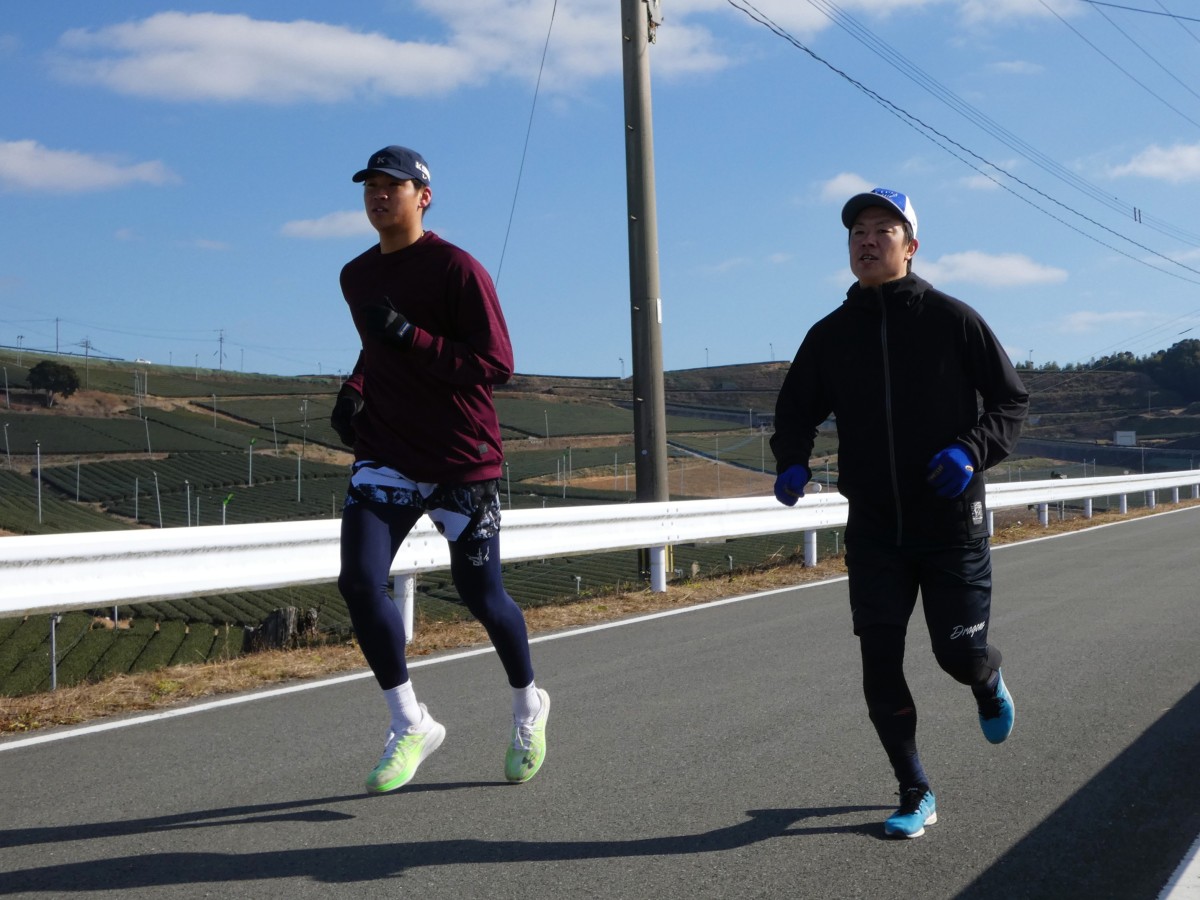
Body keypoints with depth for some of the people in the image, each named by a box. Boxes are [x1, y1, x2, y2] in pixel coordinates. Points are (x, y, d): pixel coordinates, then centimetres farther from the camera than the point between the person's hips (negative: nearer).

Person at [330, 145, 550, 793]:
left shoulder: (457, 269, -11)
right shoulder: (356, 277, 11)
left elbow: (497, 364, -17)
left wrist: (410, 336, -25)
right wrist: (353, 390, 7)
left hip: (463, 457, -5)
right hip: (385, 454, 5)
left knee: (481, 596, 5)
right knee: (358, 582, -13)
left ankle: (529, 709, 34)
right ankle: (410, 726, 4)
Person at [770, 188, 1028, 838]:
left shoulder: (950, 318, -4)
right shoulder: (830, 334, 6)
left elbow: (1011, 401, -1)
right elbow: (795, 412, 16)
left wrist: (970, 449, -20)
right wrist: (791, 461, -5)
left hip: (951, 523, -3)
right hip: (873, 529, 3)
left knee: (959, 653, 0)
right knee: (879, 664, 0)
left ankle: (989, 683, 40)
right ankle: (915, 796, 16)